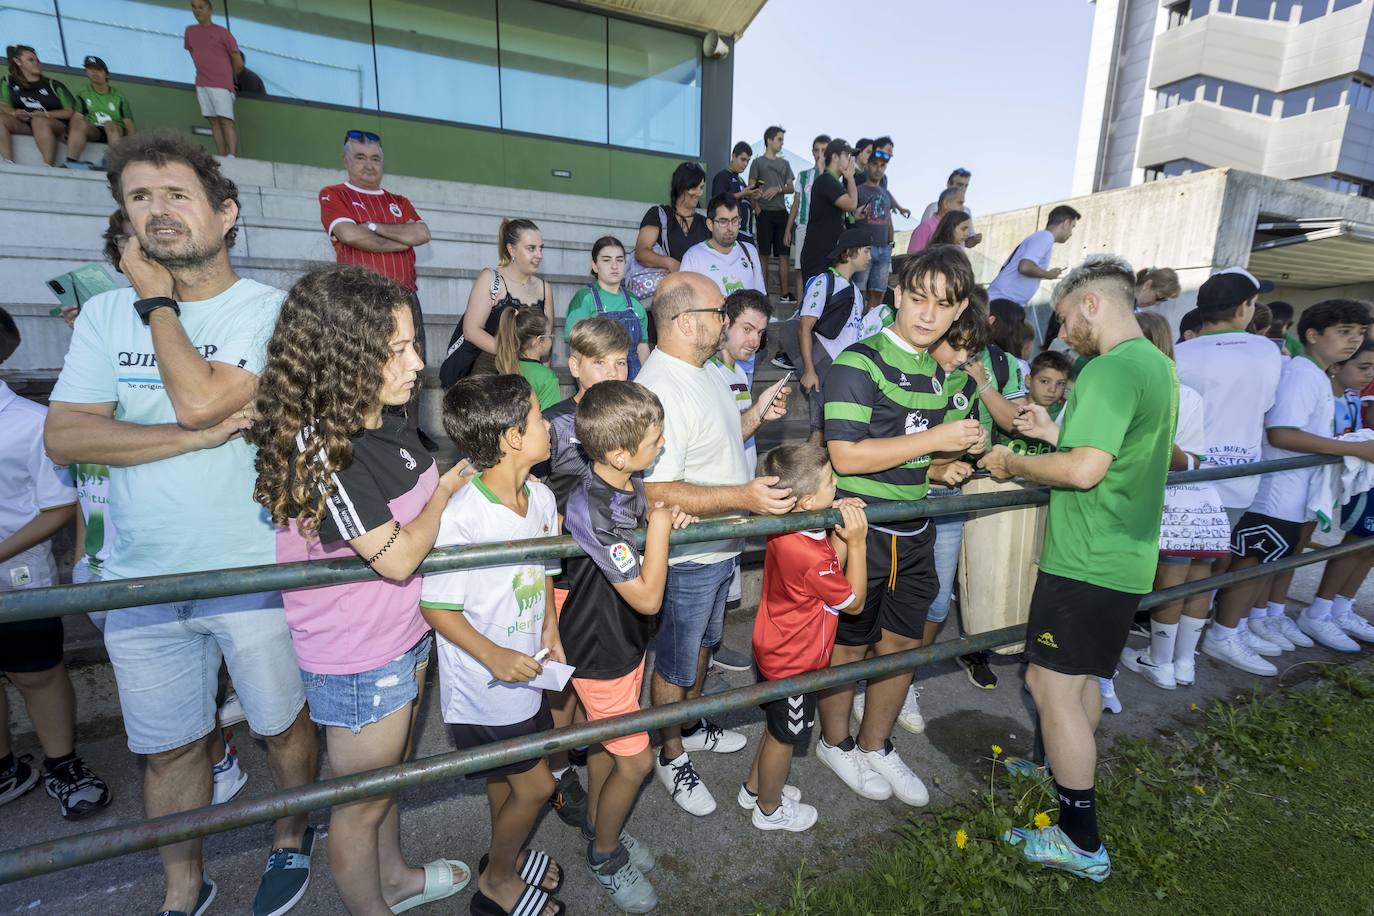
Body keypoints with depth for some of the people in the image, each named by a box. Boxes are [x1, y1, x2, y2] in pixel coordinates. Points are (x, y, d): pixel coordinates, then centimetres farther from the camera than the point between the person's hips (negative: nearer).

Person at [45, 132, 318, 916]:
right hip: (142, 578, 4)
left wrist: (157, 300, -8)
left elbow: (198, 397, -22)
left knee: (283, 723, 15)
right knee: (169, 747, 19)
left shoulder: (268, 309, -8)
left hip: (254, 570, -3)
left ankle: (291, 841, 43)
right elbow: (64, 436, -4)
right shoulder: (106, 313, 5)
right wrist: (199, 437, -17)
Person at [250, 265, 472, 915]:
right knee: (363, 801, 18)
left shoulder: (388, 423, -3)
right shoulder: (321, 448, -29)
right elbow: (396, 556, -28)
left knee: (389, 771, 29)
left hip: (406, 636, 8)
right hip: (358, 660, -8)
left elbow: (423, 506, 10)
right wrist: (447, 488, -13)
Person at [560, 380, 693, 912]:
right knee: (635, 760, 9)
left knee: (606, 742, 26)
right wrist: (659, 528, -25)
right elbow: (647, 598, -31)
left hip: (624, 639, 8)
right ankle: (605, 855, 36)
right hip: (600, 653, -8)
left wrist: (668, 521, -7)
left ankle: (598, 826, 50)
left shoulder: (631, 484, -9)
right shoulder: (591, 509, -34)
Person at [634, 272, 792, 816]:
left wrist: (758, 414, 2)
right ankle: (671, 756, 38)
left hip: (720, 546, 9)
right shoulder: (659, 390, -28)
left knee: (702, 643, 28)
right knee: (675, 662, 13)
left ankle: (692, 725, 52)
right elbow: (656, 491, -33)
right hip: (686, 558, -9)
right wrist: (743, 496, -37)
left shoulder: (705, 371, 4)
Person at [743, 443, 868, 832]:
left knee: (776, 726, 29)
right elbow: (853, 601, -18)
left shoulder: (785, 530, -9)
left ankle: (754, 788, 50)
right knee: (785, 737, 17)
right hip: (793, 663, -8)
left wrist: (840, 533, -11)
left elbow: (830, 572, 2)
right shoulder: (810, 556, -36)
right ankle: (769, 810, 42)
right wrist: (856, 542, -21)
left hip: (774, 651, 8)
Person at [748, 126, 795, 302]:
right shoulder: (758, 162, 4)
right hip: (765, 214, -4)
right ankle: (763, 293, 5)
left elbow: (791, 188, 12)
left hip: (781, 213, 4)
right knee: (764, 255, -1)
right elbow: (751, 189, -1)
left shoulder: (785, 163, 17)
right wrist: (758, 211, -14)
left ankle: (784, 294, 5)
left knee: (784, 254, 2)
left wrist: (778, 189, -8)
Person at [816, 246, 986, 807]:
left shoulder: (947, 372, 10)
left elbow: (962, 439, 25)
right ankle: (836, 743, 35)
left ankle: (875, 746, 39)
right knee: (849, 644, 10)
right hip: (859, 530, -7)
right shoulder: (860, 362, -16)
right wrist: (935, 439, -21)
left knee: (905, 643, 17)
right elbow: (846, 455, -24)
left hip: (913, 533, 7)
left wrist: (961, 457, 1)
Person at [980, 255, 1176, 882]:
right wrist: (1057, 432, 12)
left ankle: (1081, 841, 11)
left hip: (1086, 562, -10)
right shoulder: (1159, 364, 13)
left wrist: (1012, 463, -13)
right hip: (1126, 560, 10)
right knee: (1081, 678, 23)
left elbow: (1083, 470, -27)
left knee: (1052, 687, -1)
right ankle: (1064, 769, 43)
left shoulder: (1110, 369, -19)